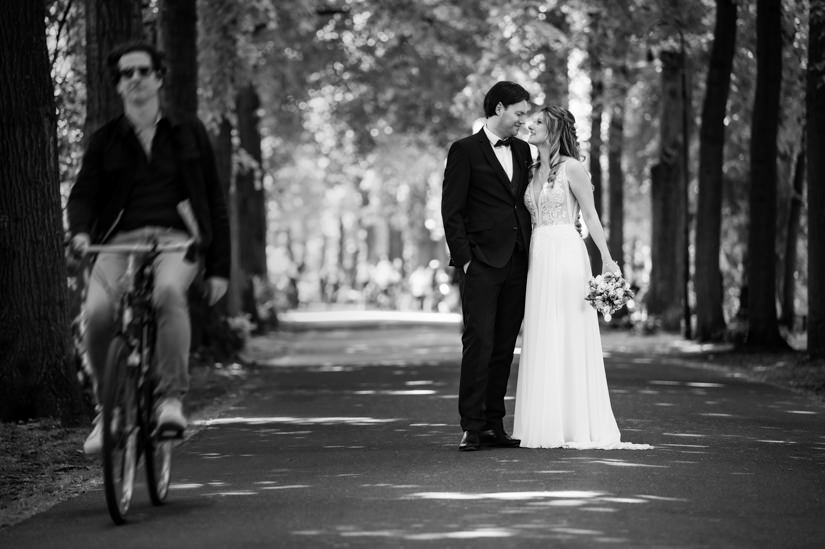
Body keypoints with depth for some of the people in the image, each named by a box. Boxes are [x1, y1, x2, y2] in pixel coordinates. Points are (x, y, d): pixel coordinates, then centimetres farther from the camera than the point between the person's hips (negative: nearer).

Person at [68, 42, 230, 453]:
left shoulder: (189, 134, 14)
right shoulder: (105, 141, 14)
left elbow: (214, 203, 15)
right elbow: (83, 193, 3)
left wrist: (219, 267, 8)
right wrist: (80, 231, -20)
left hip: (174, 239, -1)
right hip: (119, 241, 1)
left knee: (169, 291, -37)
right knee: (97, 312, -28)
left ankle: (171, 397, -28)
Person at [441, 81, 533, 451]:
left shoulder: (522, 151, 17)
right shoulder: (465, 151, 0)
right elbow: (451, 211, -4)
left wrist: (530, 254, 10)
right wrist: (464, 258, -10)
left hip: (516, 264, 6)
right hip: (481, 264, -6)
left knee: (504, 347, 6)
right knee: (479, 343, -10)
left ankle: (494, 425, 10)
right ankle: (471, 427, -7)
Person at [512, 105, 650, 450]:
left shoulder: (572, 168, -5)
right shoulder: (533, 172, 15)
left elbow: (591, 215, -7)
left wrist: (607, 259, -14)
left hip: (566, 254, -7)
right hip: (538, 256, 7)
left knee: (569, 337, -6)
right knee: (540, 340, 5)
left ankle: (576, 426, -3)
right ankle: (545, 425, 9)